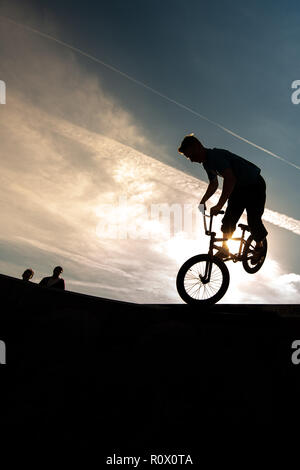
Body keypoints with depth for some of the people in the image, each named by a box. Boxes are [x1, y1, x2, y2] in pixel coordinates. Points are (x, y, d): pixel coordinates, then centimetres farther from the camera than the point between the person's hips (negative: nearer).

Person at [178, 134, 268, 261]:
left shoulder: (216, 155, -30)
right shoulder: (207, 162, 1)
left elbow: (230, 179, -41)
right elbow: (214, 184, 15)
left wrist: (219, 205, -45)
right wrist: (201, 203, 5)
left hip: (255, 185, -8)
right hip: (238, 187, 8)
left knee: (253, 220, -7)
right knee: (229, 218, 0)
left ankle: (259, 245, 19)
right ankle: (225, 249, 12)